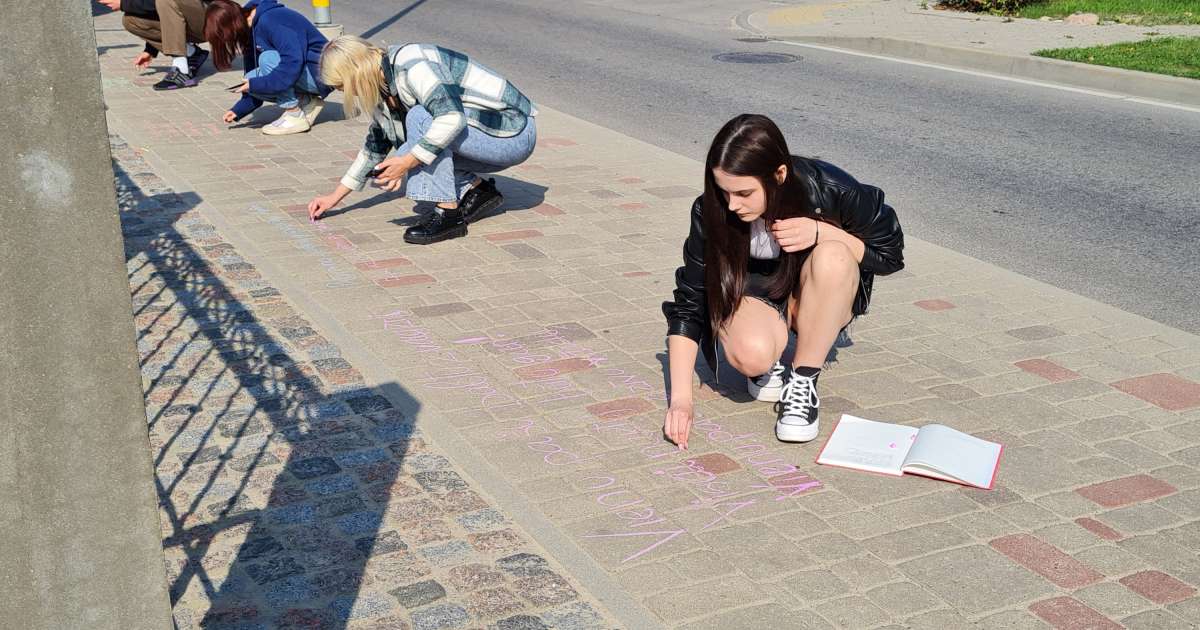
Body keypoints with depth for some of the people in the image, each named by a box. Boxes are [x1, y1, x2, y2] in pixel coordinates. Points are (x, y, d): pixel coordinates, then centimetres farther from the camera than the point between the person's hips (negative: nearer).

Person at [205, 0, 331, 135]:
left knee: (268, 58, -27)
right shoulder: (251, 31, 7)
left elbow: (294, 62, -33)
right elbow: (252, 81, 13)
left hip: (319, 72, -9)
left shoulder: (270, 21, -22)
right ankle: (307, 102, 3)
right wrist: (238, 110, 3)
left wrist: (256, 84, -26)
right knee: (250, 80, -4)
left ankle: (295, 116, -15)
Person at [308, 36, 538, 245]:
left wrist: (407, 161, -29)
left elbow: (452, 117, -34)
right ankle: (478, 191, 6)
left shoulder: (409, 65, -21)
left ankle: (448, 213, -20)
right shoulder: (384, 87, 8)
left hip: (514, 134, -9)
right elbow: (375, 146, 20)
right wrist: (335, 197, 21)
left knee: (420, 118, -26)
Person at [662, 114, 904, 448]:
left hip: (822, 298, 1)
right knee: (750, 354, -36)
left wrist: (821, 232, -30)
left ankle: (802, 382, -19)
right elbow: (688, 304, -18)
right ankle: (768, 364, 2)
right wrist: (681, 397, -26)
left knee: (832, 256, -35)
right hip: (752, 293, -1)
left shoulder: (830, 191, -26)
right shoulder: (712, 212, -23)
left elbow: (890, 256, -12)